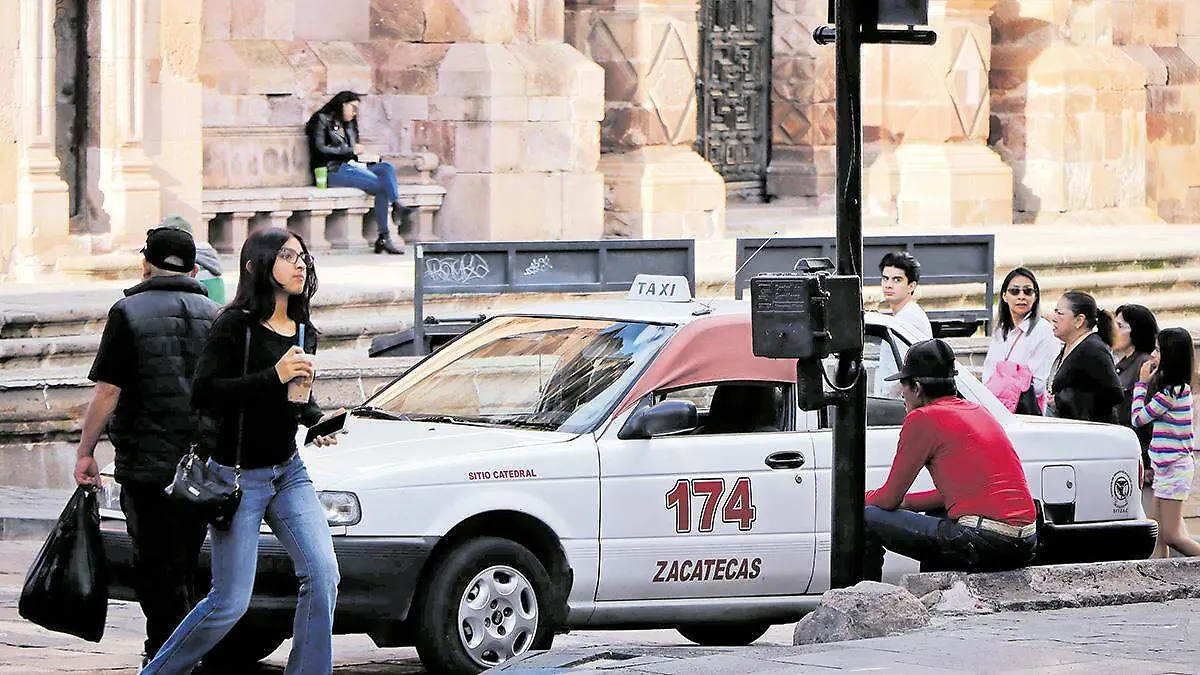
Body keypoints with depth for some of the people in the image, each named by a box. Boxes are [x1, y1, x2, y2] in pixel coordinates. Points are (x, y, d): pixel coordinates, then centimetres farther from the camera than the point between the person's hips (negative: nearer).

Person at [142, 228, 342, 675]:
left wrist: (315, 420, 5)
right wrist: (273, 377, -27)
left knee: (323, 576, -10)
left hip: (288, 472, 7)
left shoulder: (303, 332, 10)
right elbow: (203, 392, -21)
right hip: (238, 477, -6)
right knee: (230, 603, -5)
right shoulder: (236, 326, -12)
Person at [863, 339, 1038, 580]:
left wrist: (861, 499, 24)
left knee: (868, 520, 1)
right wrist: (904, 502, 30)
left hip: (986, 542, -9)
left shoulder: (923, 418, -2)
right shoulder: (978, 412, 20)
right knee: (935, 516, 39)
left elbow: (889, 500, 4)